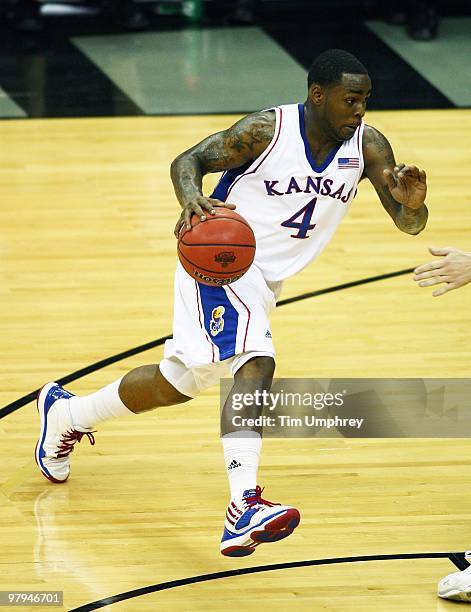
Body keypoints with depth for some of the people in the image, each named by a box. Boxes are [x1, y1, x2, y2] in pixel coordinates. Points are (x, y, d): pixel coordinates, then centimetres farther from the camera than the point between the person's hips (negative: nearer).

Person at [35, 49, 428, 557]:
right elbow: (189, 160, -12)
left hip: (265, 280, 7)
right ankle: (244, 506, -36)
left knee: (177, 383, 11)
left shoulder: (368, 146, -7)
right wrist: (191, 199, -35)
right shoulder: (268, 130, -19)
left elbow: (410, 223, -8)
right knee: (256, 365, -29)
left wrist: (412, 202, -33)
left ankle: (65, 414, 32)